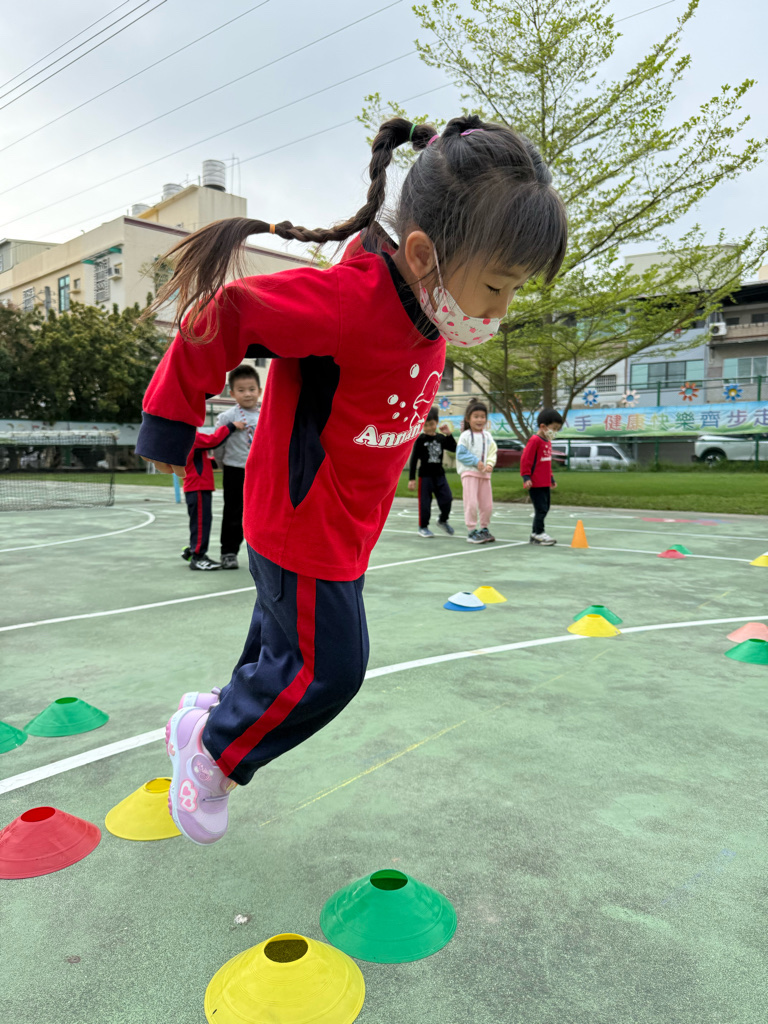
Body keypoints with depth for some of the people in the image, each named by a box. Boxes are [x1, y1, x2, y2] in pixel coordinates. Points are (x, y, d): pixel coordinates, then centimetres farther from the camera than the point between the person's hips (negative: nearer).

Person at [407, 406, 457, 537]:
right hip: (425, 475, -4)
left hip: (439, 474, 4)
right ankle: (423, 527, 17)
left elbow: (454, 448, 2)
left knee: (447, 498, -2)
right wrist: (412, 479, -10)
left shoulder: (441, 438, 5)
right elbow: (414, 459, -7)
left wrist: (449, 434, -9)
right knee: (425, 502, 2)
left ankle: (443, 520, 23)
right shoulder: (420, 440, -7)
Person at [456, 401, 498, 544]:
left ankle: (484, 529, 24)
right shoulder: (465, 436, -6)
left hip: (484, 473, 5)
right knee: (471, 503, -10)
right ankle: (471, 531, -1)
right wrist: (476, 462, -16)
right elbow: (460, 454, -11)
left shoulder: (487, 436, 10)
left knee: (487, 505, 8)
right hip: (469, 473, -5)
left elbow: (492, 452, 8)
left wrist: (490, 464, -12)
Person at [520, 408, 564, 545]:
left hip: (545, 483, 9)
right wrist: (526, 477, -20)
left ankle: (537, 532, 21)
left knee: (545, 509, 13)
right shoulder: (535, 440, -13)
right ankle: (538, 533, 1)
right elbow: (525, 459, -16)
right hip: (535, 483, -9)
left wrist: (551, 478, 26)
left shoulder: (548, 442, 14)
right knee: (541, 509, -8)